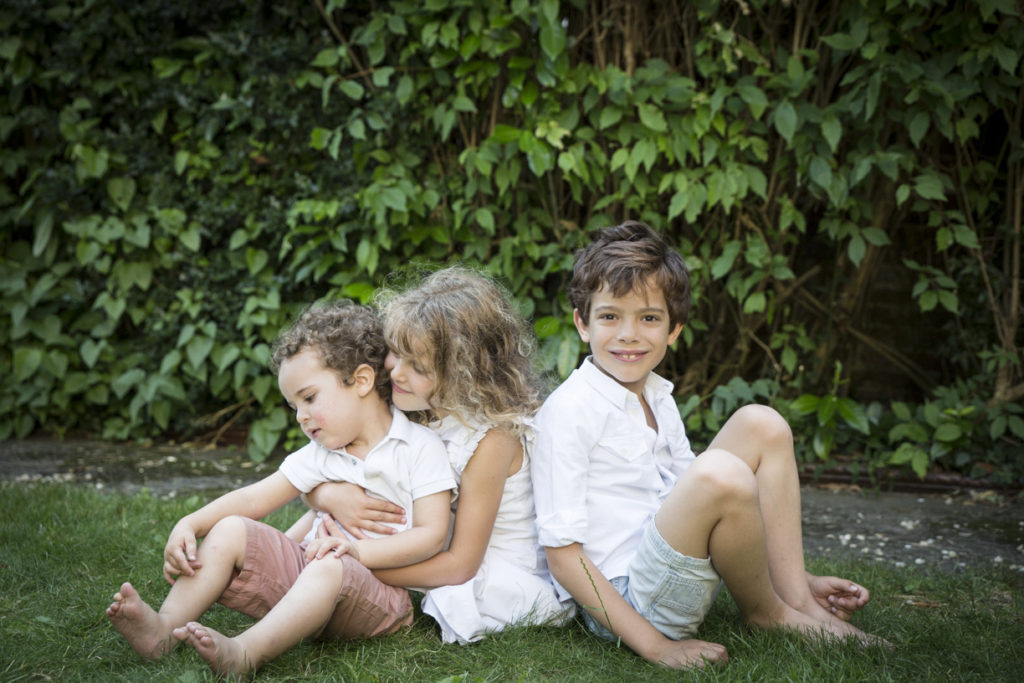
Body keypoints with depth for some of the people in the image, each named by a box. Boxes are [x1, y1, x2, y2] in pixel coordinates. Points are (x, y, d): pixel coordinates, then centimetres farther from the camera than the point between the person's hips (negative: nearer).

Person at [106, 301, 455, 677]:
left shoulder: (420, 447, -5)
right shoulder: (320, 454, 14)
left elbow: (432, 534, -12)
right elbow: (253, 497, 8)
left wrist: (359, 549, -23)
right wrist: (189, 525, -7)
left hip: (381, 584, -6)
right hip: (308, 568, 6)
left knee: (330, 568, -39)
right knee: (230, 531, -8)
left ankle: (243, 653, -54)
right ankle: (164, 629, -22)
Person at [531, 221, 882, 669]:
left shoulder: (659, 400, 11)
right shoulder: (569, 411, -15)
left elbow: (696, 509, 18)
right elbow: (561, 555, -17)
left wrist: (798, 579, 10)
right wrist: (654, 645, -21)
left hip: (674, 574, 8)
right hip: (623, 602, -8)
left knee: (761, 424, 3)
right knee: (720, 474, -32)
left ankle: (795, 596, -4)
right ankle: (766, 612, -3)